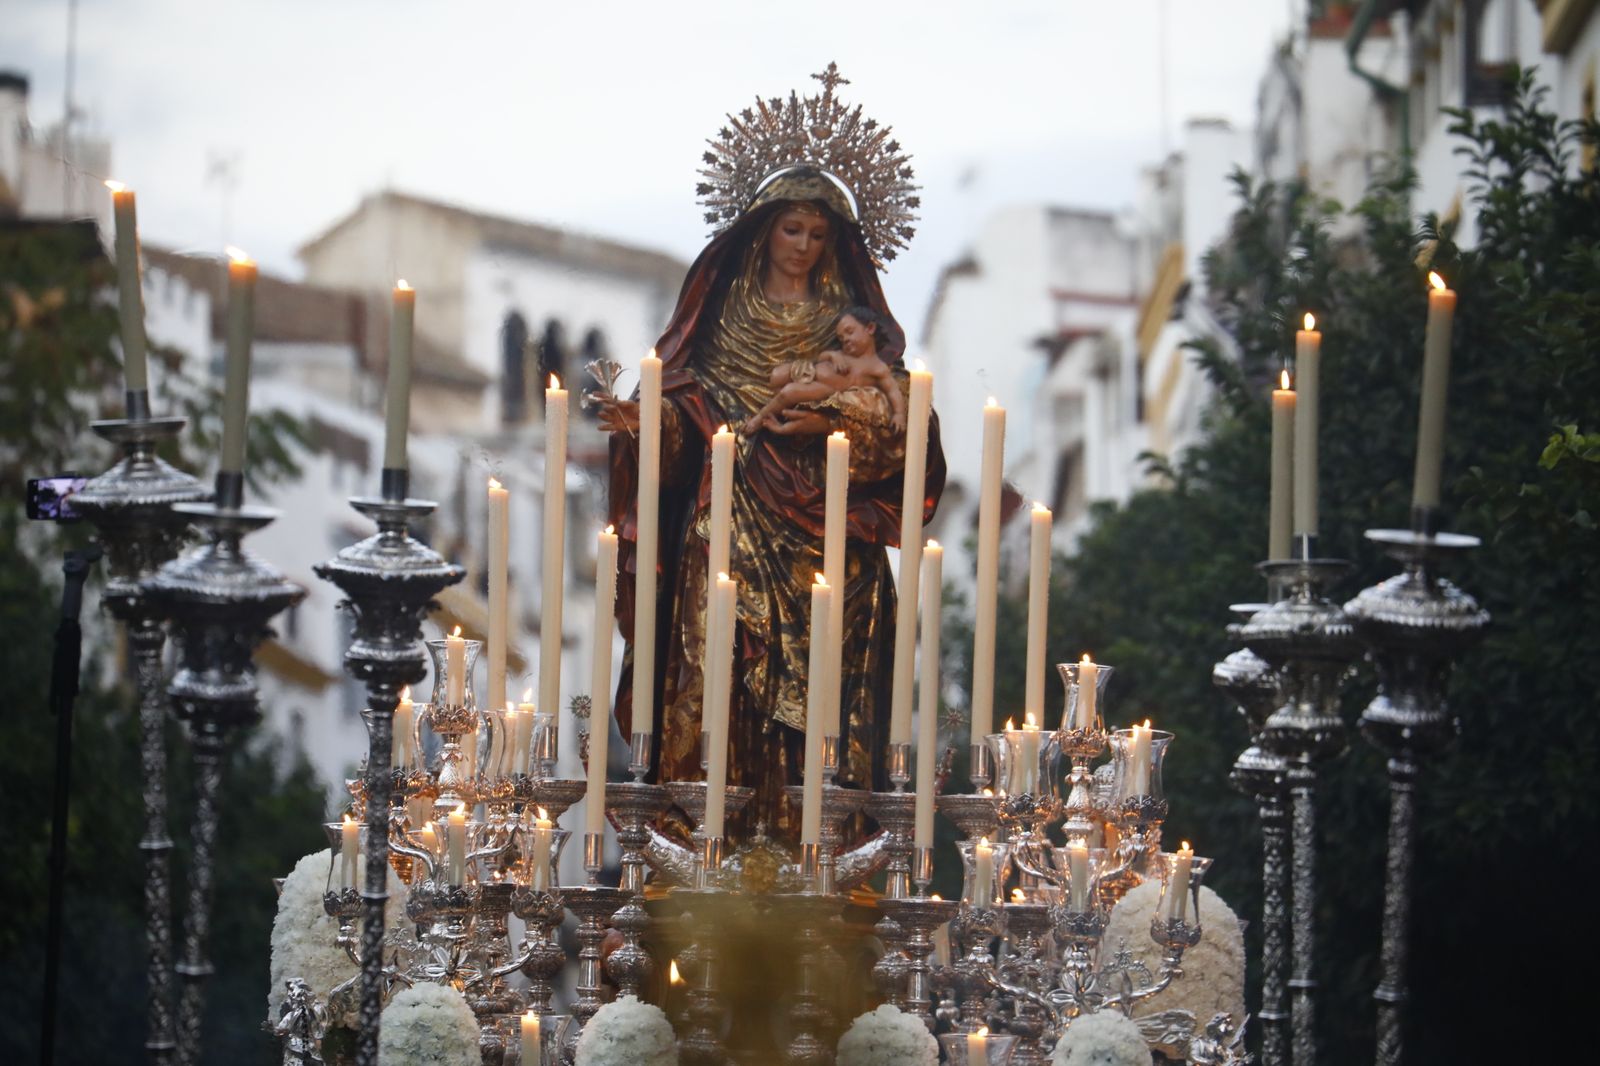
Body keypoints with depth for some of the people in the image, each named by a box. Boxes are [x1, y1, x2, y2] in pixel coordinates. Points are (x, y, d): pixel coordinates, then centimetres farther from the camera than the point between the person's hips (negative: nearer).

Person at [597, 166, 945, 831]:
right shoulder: (725, 310, 12)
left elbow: (897, 427, 3)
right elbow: (689, 408, 6)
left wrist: (829, 426, -13)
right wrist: (643, 418, -14)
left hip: (823, 526, 0)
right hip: (733, 525, 0)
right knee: (724, 662, -9)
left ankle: (810, 814, -6)